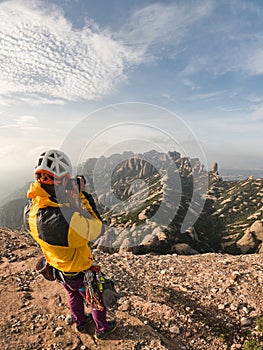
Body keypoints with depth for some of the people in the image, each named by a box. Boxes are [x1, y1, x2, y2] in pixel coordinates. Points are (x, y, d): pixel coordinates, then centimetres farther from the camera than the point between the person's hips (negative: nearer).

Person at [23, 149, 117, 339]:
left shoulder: (30, 210, -22)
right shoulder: (68, 221, -46)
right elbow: (97, 228, -27)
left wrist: (71, 193, -10)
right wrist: (82, 194, -25)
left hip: (57, 268, 7)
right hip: (80, 273, -6)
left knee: (74, 295, 35)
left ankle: (81, 323, 61)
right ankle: (102, 329, 51)